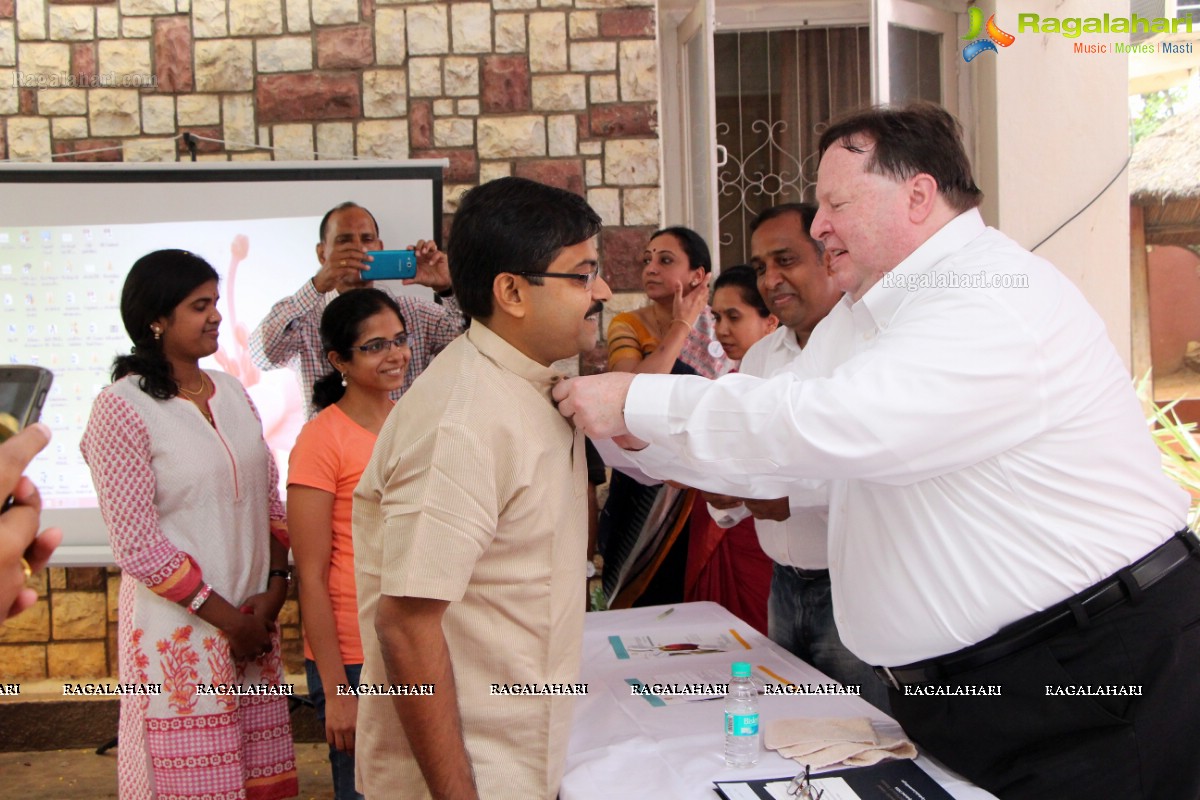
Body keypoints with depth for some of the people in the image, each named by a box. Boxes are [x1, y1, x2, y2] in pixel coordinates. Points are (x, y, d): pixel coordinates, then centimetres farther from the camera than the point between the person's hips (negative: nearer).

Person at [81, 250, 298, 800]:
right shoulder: (121, 409, -9)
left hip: (254, 622, 6)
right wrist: (227, 619, -10)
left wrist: (273, 590, -1)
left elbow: (270, 502, 13)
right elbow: (136, 547, -12)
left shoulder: (233, 394, 10)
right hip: (178, 628, -6)